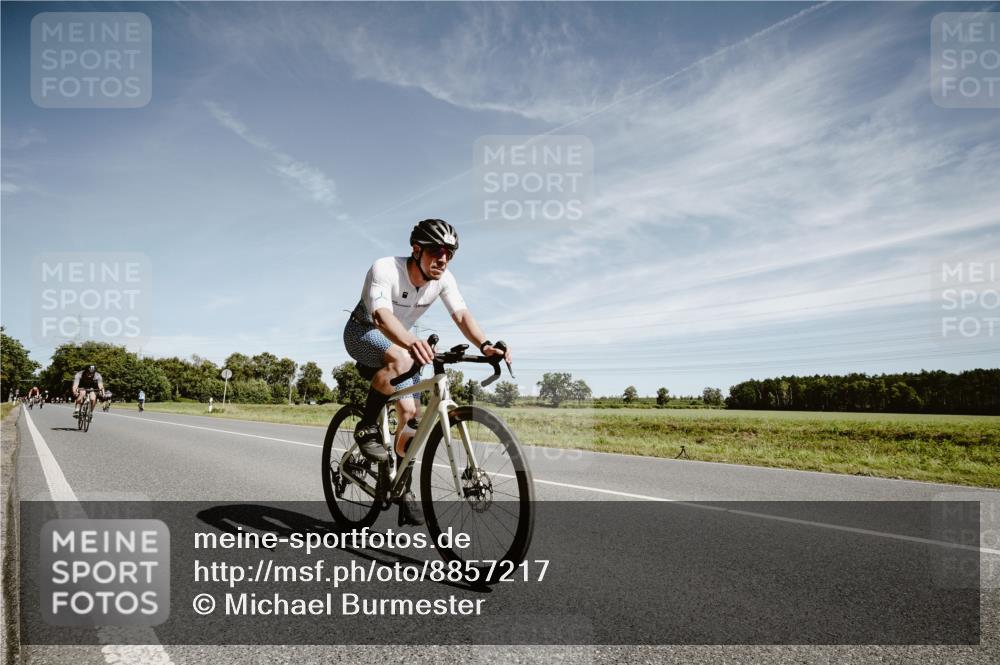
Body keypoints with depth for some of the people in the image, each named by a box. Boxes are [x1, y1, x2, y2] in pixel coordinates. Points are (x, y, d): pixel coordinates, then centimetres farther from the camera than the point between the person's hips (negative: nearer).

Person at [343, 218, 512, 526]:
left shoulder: (444, 279, -17)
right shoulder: (385, 269, -32)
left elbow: (461, 314, -30)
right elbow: (382, 316, -47)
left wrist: (485, 345, -50)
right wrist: (411, 342, -68)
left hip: (400, 342, 5)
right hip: (363, 332, -5)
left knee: (411, 414, -5)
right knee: (400, 358, -39)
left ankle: (403, 492, 9)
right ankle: (367, 427, -18)